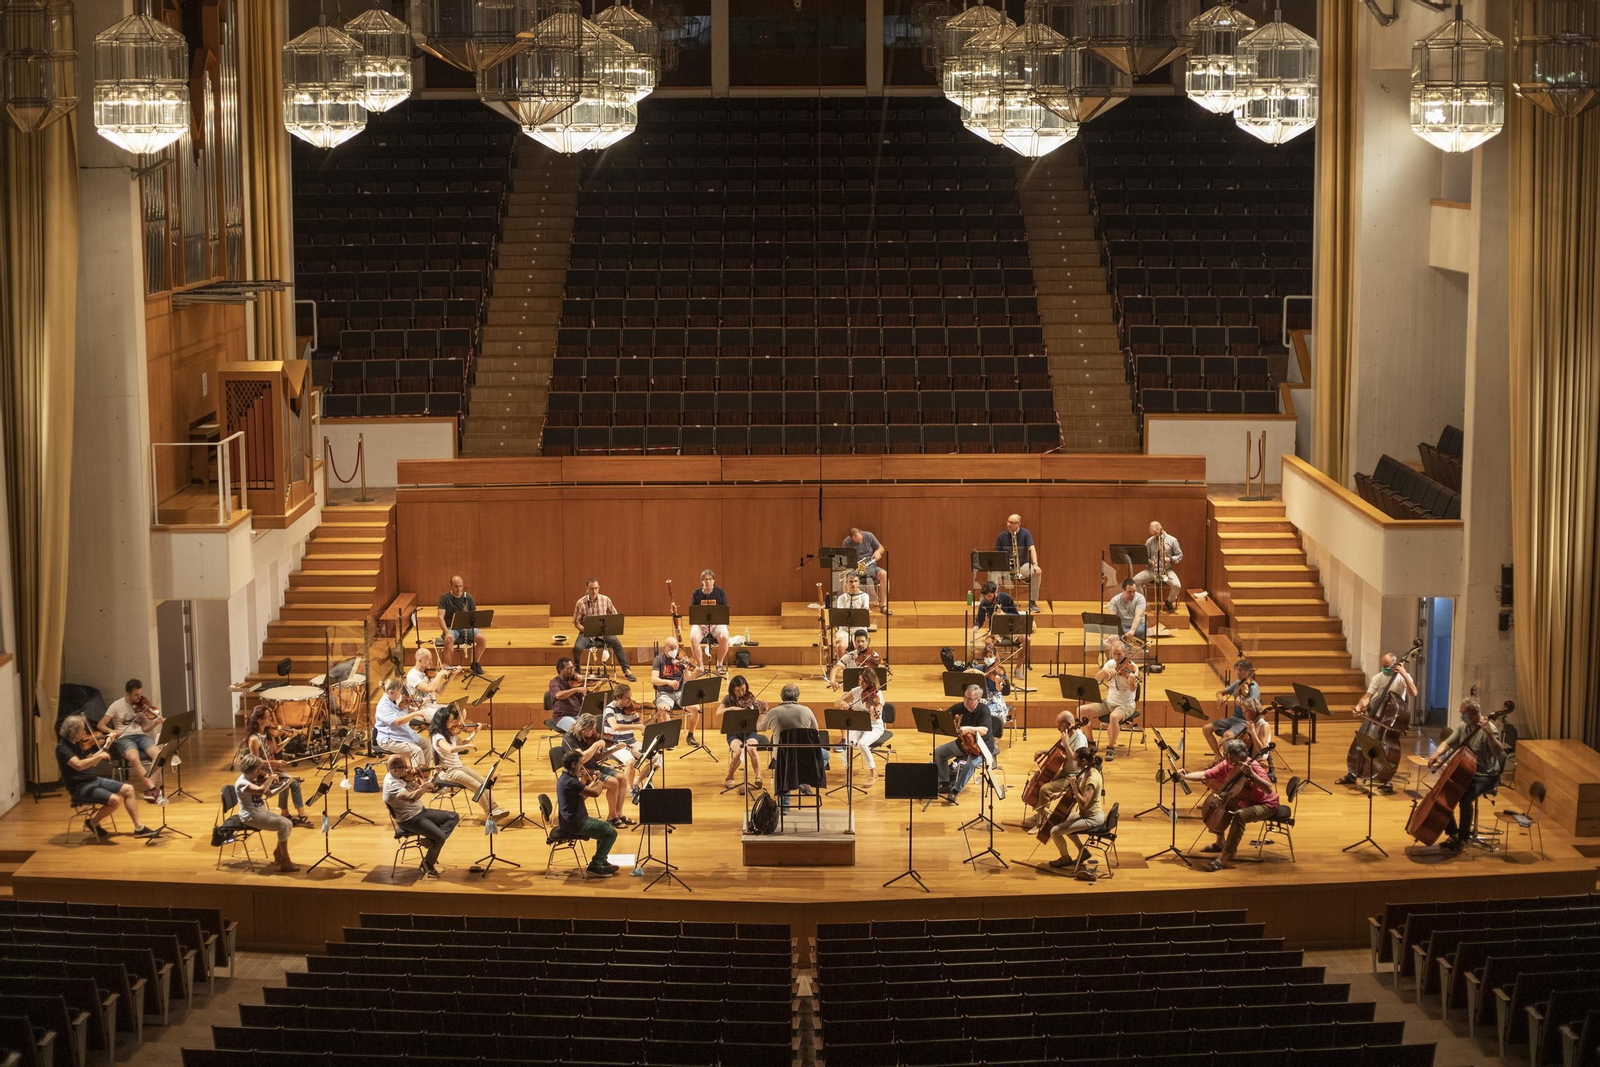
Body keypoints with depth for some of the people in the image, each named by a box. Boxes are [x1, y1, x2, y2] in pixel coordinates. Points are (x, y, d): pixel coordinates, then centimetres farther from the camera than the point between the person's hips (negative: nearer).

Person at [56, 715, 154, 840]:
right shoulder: (63, 747, -19)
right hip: (80, 787, -9)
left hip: (93, 780, 9)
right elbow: (79, 765, -35)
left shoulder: (78, 743, 7)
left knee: (128, 789, 4)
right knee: (115, 800, -25)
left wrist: (105, 747, 7)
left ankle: (139, 827, 7)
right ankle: (92, 823, 0)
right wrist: (100, 756, -29)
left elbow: (91, 762, 15)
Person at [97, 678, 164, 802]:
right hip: (124, 738, -3)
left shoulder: (142, 706, 8)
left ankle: (149, 788, -28)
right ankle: (153, 788, -33)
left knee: (158, 754, -29)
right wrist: (111, 731, -20)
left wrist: (155, 723, -11)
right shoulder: (117, 705, -1)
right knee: (134, 758, -37)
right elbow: (101, 725, 1)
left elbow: (145, 728, 10)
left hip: (141, 736, 3)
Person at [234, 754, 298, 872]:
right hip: (251, 817, -9)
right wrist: (270, 777, -23)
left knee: (289, 824, 0)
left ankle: (278, 853, 20)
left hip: (262, 812, 9)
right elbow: (261, 790, -38)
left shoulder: (255, 779, 6)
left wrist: (285, 785, -1)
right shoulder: (242, 783, -22)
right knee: (283, 825, -20)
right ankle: (285, 862, -14)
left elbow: (270, 794, 13)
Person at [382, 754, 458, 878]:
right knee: (440, 837, -23)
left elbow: (417, 788, 10)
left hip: (421, 811, 10)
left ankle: (432, 842, -1)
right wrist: (426, 785, -29)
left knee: (454, 817, 6)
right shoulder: (391, 784, -27)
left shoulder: (401, 776, 1)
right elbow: (412, 797, -42)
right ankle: (428, 865, 1)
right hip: (409, 820, -10)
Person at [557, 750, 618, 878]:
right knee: (611, 832, -7)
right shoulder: (570, 782, -25)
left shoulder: (566, 779, 9)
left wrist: (593, 784, 8)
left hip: (574, 820, 11)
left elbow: (582, 796, 19)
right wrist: (600, 784, -5)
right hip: (575, 824, -11)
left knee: (606, 826, 25)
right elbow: (595, 792, -27)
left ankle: (601, 861, 30)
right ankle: (595, 866, -4)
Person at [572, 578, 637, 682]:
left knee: (616, 642, -29)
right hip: (587, 632, -1)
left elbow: (614, 616, 11)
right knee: (577, 647, -30)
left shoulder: (605, 600, 1)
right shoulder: (581, 603, -3)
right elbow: (576, 622, 0)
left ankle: (627, 670, -26)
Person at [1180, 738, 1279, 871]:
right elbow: (1204, 775, -11)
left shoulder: (1252, 766, -26)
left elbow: (1269, 789, -35)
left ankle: (1224, 857, -31)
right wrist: (1185, 776, -26)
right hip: (1246, 802, 8)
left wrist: (1251, 774, -44)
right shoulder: (1226, 765, -7)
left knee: (1239, 815, -34)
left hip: (1266, 805, -8)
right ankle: (1220, 843, 21)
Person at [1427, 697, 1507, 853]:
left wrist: (1489, 733, -41)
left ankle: (1463, 838, -10)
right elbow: (1447, 743, 10)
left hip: (1486, 776, -7)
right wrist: (1436, 755, -11)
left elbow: (1499, 753, -29)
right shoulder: (1463, 727, 5)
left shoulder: (1489, 728, -17)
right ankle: (1453, 833, 8)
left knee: (1465, 799, -31)